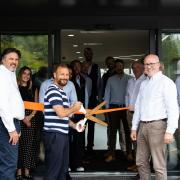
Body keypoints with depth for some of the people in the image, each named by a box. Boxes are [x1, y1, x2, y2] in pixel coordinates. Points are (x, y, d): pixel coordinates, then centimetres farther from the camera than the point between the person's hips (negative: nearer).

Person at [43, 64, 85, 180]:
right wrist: (74, 108, -6)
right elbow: (61, 113, -24)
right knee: (54, 169, -4)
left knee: (63, 168, 15)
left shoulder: (62, 92, 18)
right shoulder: (53, 91, -13)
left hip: (62, 134, 10)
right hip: (54, 135, -10)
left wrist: (74, 125, 12)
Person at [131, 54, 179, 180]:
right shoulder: (144, 84, 17)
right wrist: (134, 127, 17)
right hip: (142, 126, 7)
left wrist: (170, 131, -19)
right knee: (141, 162, 12)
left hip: (157, 126, -7)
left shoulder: (166, 82, -6)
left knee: (159, 165, -4)